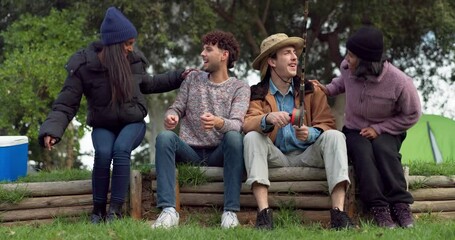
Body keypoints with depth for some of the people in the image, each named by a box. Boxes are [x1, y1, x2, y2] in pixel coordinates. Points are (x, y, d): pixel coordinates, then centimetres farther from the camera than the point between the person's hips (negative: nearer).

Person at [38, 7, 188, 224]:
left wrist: (178, 77, 12)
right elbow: (65, 105, -13)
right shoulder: (83, 67, -15)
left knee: (121, 149, -32)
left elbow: (147, 84, 18)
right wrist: (52, 130, -30)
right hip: (103, 126, -1)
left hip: (133, 123, 1)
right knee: (103, 152, -34)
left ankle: (115, 212, -29)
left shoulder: (134, 60, -5)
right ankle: (98, 210, -16)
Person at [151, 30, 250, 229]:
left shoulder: (239, 88, 3)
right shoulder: (193, 78, 14)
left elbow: (236, 125, -12)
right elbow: (176, 108, 10)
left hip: (219, 154, -2)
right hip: (190, 152, 2)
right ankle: (169, 211, -37)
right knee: (165, 137, -28)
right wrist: (171, 116, -17)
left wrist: (219, 122, -37)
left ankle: (230, 211, -33)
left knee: (235, 137, -34)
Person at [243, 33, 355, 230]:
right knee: (251, 137, -27)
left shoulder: (311, 90, 7)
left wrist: (310, 133, -25)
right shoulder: (257, 93, 3)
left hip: (306, 156, 1)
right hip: (276, 158, -1)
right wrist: (268, 119, -36)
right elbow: (248, 124, -14)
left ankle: (338, 212, -35)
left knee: (334, 136, -23)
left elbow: (327, 125, -2)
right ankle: (263, 212, -39)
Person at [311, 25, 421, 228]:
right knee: (363, 151, -33)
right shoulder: (348, 68, -12)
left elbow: (411, 115, -9)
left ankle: (400, 205, -33)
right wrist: (327, 89, -3)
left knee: (382, 148, -38)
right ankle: (379, 208, -37)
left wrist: (379, 129, -16)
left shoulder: (399, 82, -24)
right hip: (355, 131, 2)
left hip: (386, 133, -2)